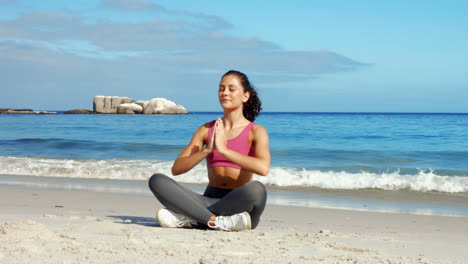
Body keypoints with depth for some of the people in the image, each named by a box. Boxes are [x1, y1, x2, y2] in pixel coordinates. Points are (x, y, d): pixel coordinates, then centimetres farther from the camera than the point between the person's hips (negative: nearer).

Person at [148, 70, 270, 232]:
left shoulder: (256, 132, 2)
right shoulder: (206, 130, 12)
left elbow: (263, 168, -19)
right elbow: (176, 169, 1)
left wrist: (224, 150, -20)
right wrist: (207, 150, -14)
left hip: (240, 205, -3)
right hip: (210, 200, 3)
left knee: (257, 189, -38)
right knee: (157, 181, -17)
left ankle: (191, 218, -25)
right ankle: (216, 221, -30)